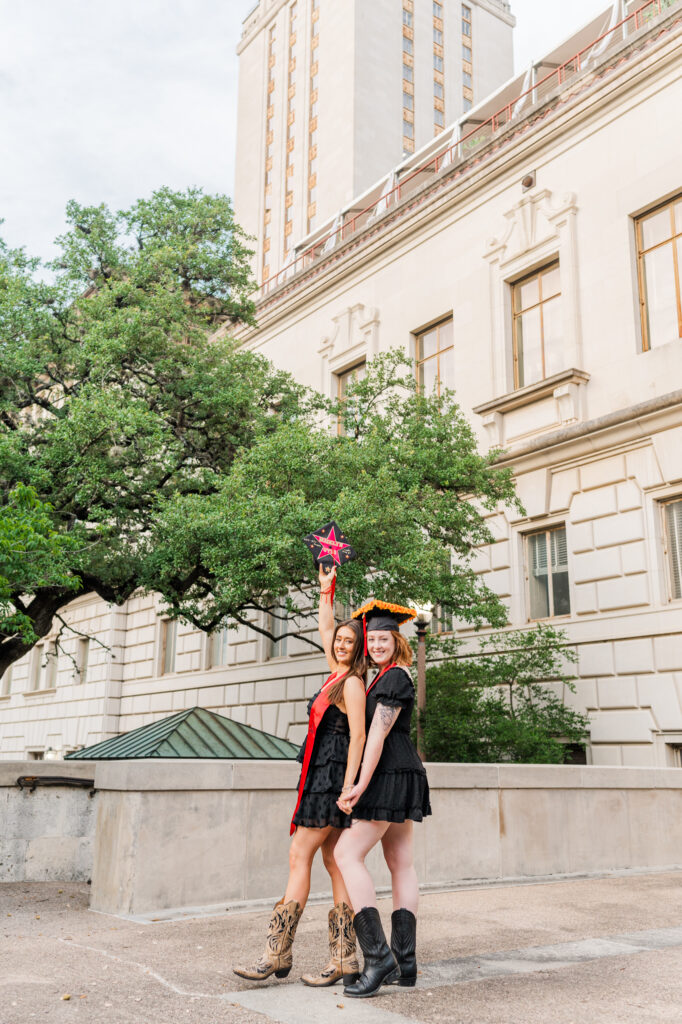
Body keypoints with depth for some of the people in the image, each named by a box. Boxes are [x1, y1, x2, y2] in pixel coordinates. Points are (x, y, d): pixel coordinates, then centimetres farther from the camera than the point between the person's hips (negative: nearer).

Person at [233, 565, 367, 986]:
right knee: (333, 861, 7)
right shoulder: (338, 674, 15)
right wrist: (326, 590, 30)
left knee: (300, 856, -8)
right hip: (323, 777, 9)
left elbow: (358, 735, -17)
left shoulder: (352, 682, -10)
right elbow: (325, 629, 29)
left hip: (332, 776, -9)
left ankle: (277, 955, -4)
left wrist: (349, 786, -21)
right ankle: (345, 959, 9)